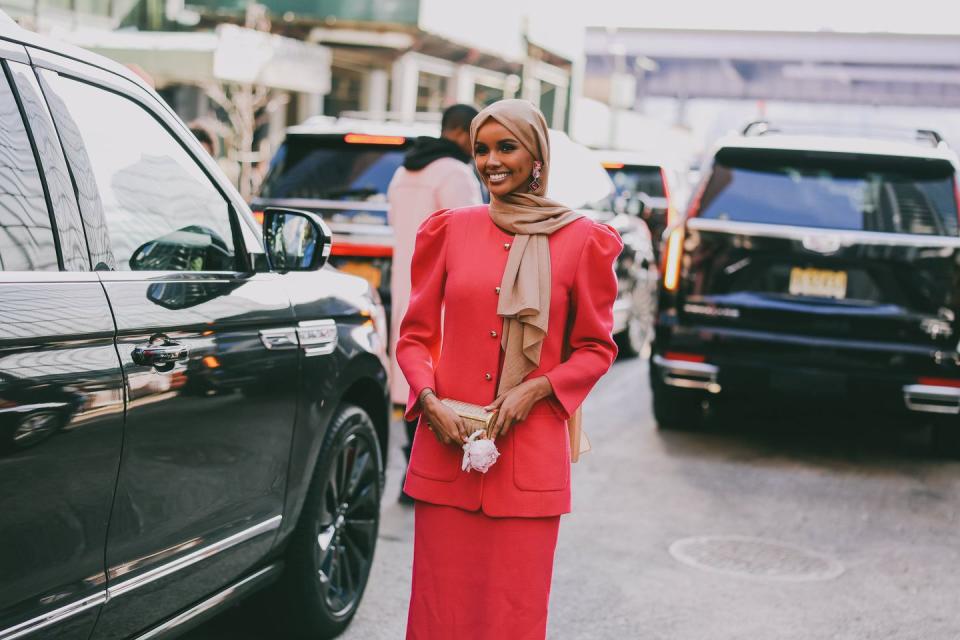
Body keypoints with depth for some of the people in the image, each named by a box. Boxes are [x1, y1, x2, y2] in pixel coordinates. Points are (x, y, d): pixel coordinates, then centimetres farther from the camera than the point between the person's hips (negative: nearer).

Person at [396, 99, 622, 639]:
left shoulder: (582, 240, 1)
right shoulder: (451, 229, 7)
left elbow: (596, 348, 7)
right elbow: (415, 335, 10)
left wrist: (536, 388, -9)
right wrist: (430, 402, -7)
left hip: (531, 456, -1)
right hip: (446, 448, 2)